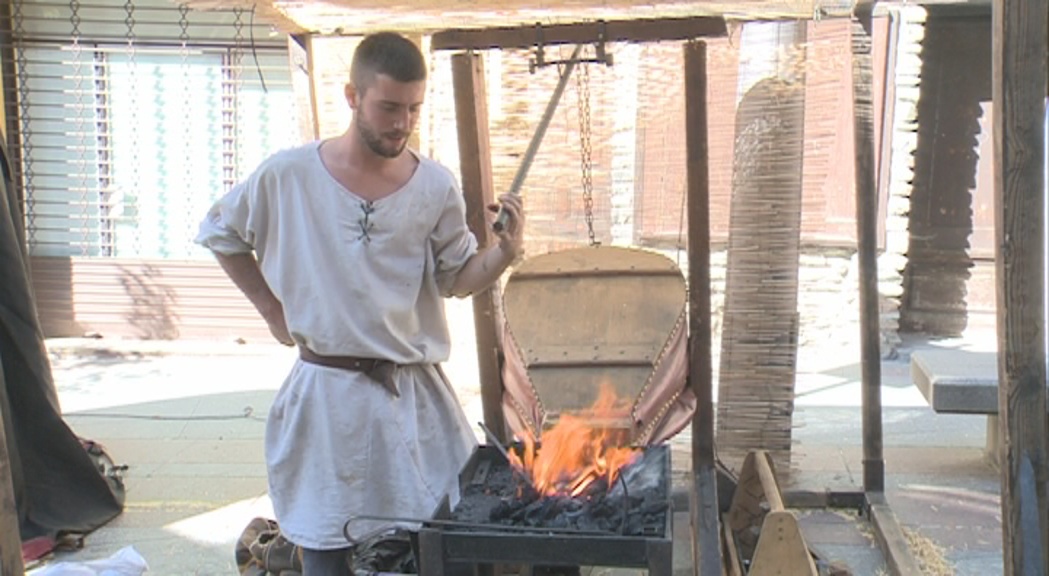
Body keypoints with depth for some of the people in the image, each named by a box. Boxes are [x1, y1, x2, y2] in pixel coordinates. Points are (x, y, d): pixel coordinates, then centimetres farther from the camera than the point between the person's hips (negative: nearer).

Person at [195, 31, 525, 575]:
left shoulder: (436, 186, -3)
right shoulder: (288, 175, -7)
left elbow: (456, 279, 3)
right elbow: (218, 233, 9)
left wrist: (504, 252, -16)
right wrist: (273, 309, 5)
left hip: (415, 395, 1)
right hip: (324, 393, -1)